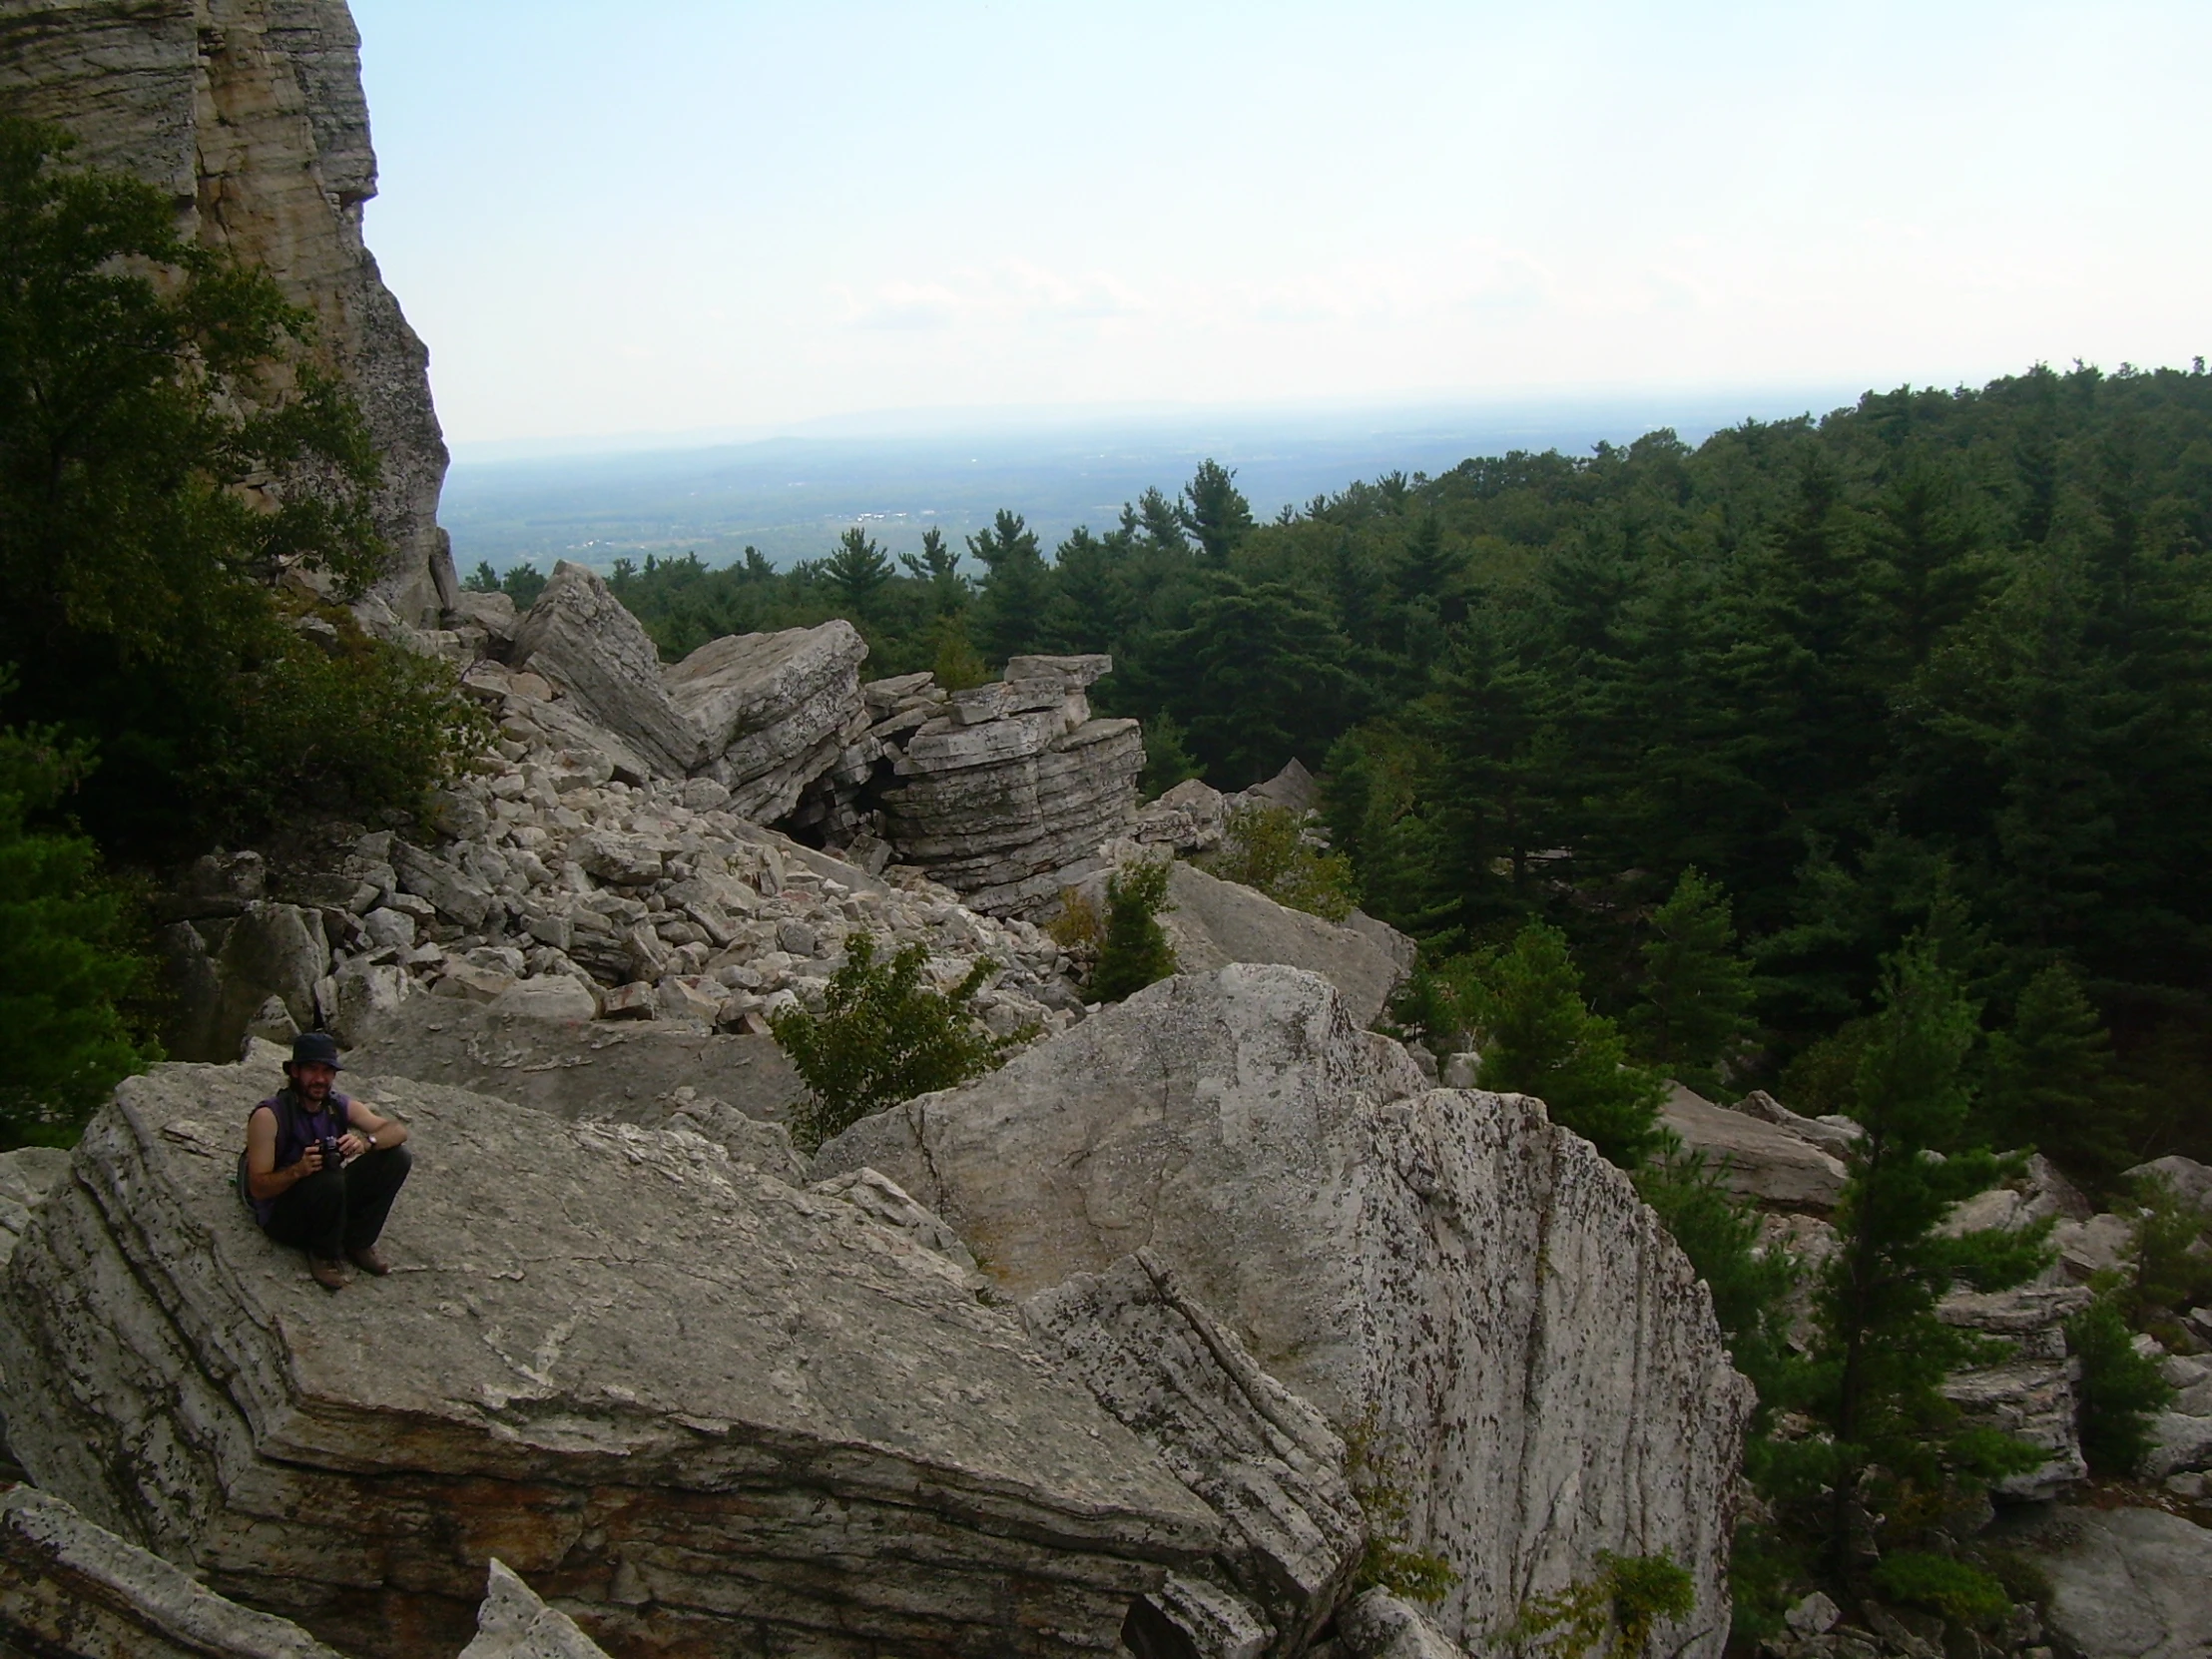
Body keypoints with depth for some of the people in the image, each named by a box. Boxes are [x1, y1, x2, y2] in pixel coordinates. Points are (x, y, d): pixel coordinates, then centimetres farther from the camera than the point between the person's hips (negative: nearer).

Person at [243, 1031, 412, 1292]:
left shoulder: (342, 1108, -2)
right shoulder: (268, 1116, -18)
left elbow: (399, 1131, -10)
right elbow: (258, 1189, -20)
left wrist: (365, 1142, -31)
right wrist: (298, 1170, -39)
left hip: (328, 1203, 6)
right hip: (282, 1217, -5)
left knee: (397, 1158, -12)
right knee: (329, 1181, -37)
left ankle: (358, 1243, 0)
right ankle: (323, 1255, -9)